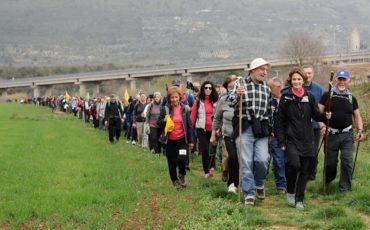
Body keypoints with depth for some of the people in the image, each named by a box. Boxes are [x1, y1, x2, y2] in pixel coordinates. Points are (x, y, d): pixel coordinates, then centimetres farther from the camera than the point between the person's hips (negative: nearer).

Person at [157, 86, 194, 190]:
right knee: (172, 162, 6)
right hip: (170, 140, 1)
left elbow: (189, 125, 4)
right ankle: (175, 181, 25)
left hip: (182, 139, 0)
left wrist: (190, 141, 3)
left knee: (181, 159, -16)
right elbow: (159, 123, 3)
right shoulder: (165, 109, -2)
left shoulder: (184, 109, 1)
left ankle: (182, 175, 13)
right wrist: (164, 120, -20)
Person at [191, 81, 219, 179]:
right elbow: (193, 115, -1)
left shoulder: (215, 101, 4)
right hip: (201, 129, -2)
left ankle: (211, 167, 25)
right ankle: (206, 171, 3)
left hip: (212, 129, 2)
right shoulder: (198, 101, -2)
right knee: (205, 150, -6)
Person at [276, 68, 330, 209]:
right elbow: (280, 121, -1)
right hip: (291, 138, -3)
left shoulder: (309, 97, 6)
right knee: (294, 164, -20)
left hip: (307, 139, 3)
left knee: (305, 170, 4)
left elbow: (316, 115, 11)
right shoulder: (285, 97, -1)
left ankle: (299, 199, 16)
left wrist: (325, 117, -11)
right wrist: (281, 141, -5)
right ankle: (290, 192, 4)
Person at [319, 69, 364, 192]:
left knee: (347, 161, -5)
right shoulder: (327, 95, 1)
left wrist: (360, 130, -2)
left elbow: (357, 116, 13)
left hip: (347, 134, 2)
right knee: (330, 162, 6)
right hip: (331, 134, -2)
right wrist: (322, 126, -17)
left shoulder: (351, 98, 9)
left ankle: (345, 187, 6)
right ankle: (327, 182, 33)